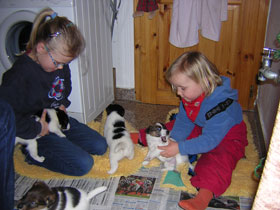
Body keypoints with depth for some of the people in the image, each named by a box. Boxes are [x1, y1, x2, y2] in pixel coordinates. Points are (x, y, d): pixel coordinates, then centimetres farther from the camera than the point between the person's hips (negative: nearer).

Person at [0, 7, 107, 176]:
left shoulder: (59, 63, -3)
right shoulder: (20, 75, -28)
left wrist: (62, 105, 2)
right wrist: (37, 129, -22)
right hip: (38, 133, -8)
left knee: (100, 146, 6)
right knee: (83, 164, -16)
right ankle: (32, 153, -2)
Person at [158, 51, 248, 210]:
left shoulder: (221, 106, -36)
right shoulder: (189, 96, -11)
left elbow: (210, 140, -35)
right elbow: (183, 122, -4)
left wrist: (180, 148, -36)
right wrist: (173, 140, -19)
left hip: (226, 136, -8)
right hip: (201, 129, 8)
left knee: (220, 158, -37)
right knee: (170, 129, 2)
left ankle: (204, 195, -54)